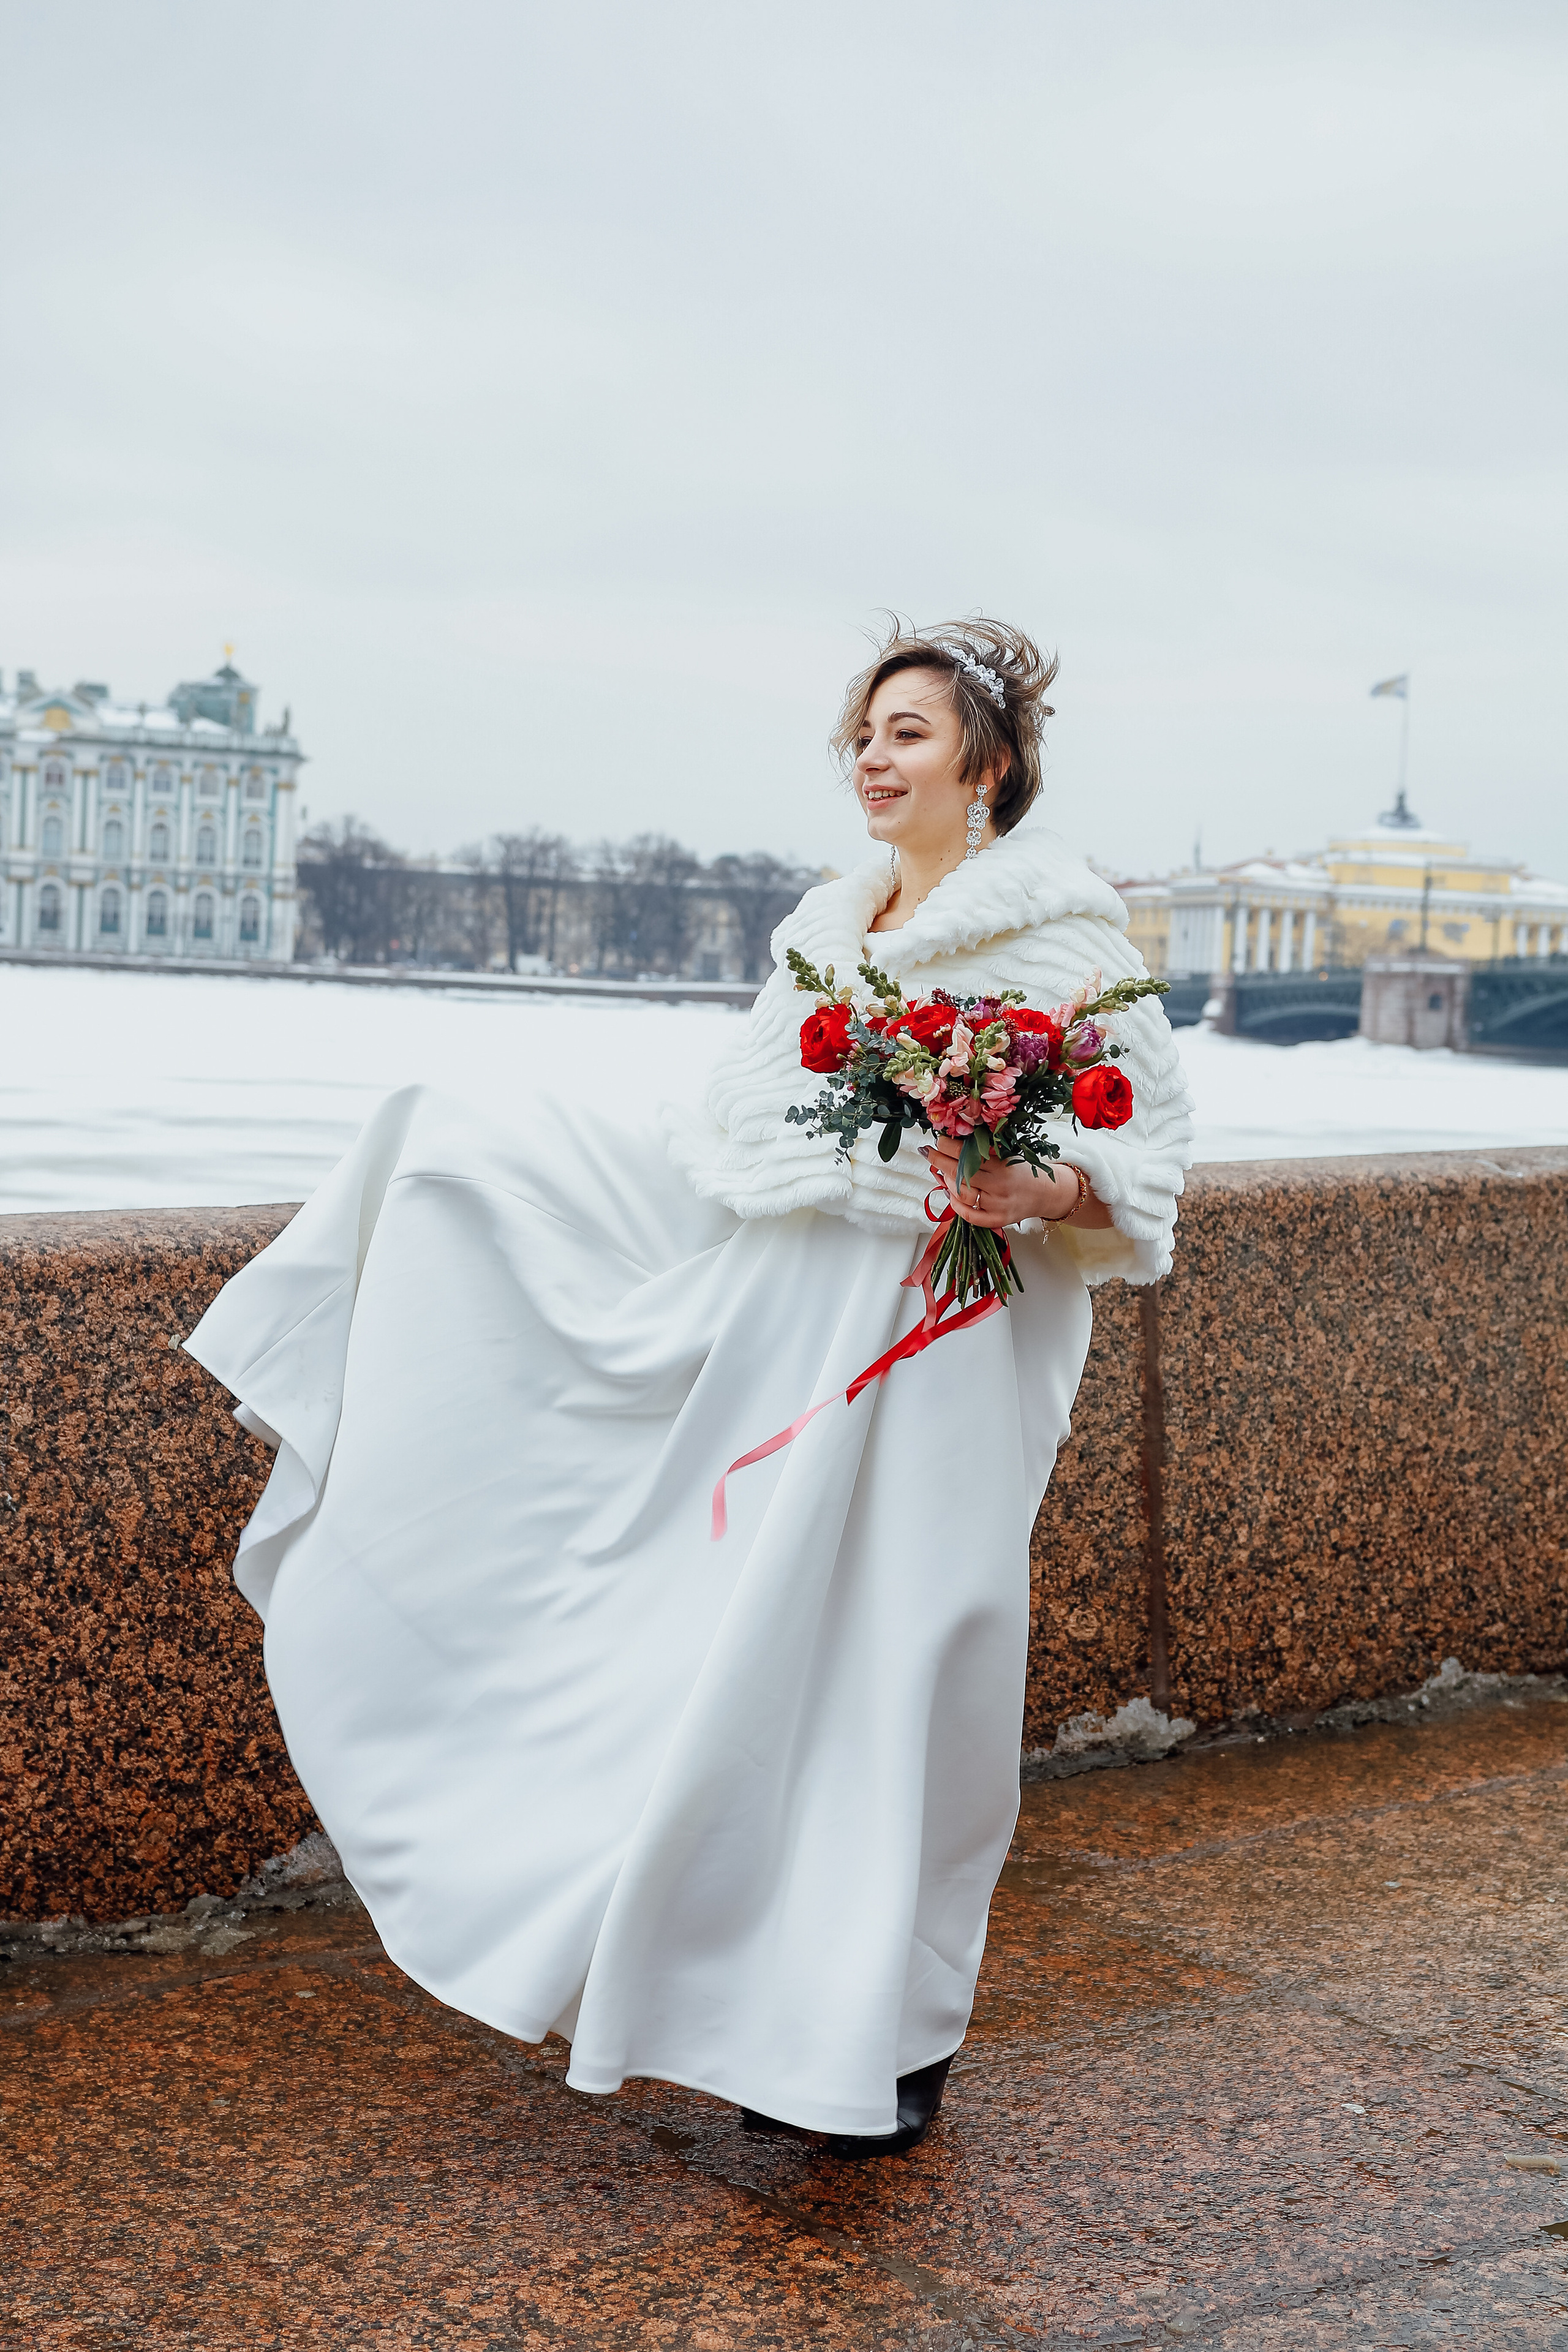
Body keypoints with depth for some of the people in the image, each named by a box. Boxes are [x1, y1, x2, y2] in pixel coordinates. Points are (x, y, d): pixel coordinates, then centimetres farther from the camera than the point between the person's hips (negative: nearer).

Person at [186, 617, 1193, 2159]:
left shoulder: (1064, 932, -6)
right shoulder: (827, 931, 14)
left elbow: (1151, 1146, -7)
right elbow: (745, 1144, 21)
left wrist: (1051, 1194, -26)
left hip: (929, 1353, -7)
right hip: (768, 1334, 8)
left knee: (898, 1678, -1)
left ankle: (896, 2041, 18)